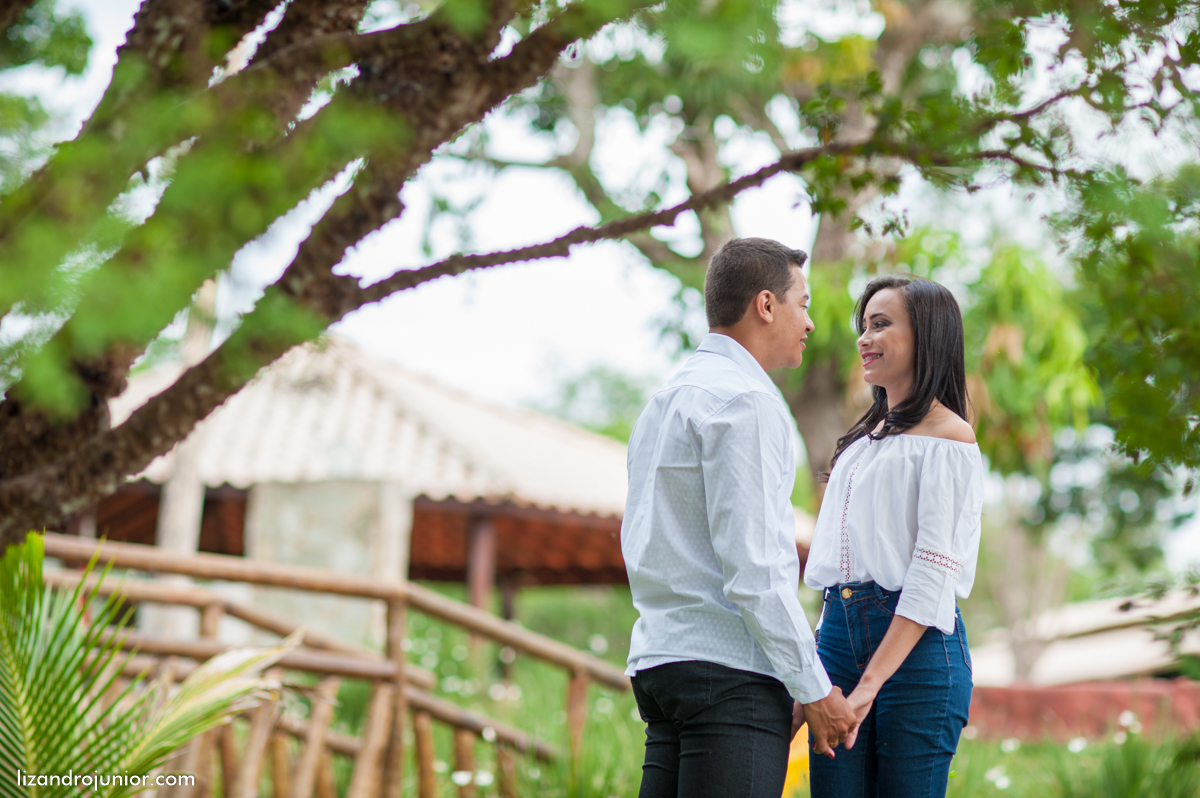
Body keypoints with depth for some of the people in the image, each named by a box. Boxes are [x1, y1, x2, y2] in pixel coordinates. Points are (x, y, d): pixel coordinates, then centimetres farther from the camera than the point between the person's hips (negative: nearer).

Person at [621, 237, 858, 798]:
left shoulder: (663, 403, 21)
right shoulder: (745, 401, -10)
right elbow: (752, 567, -16)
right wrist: (814, 688, -11)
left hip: (657, 660, 9)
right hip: (731, 669, -9)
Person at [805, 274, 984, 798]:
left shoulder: (947, 436, -3)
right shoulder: (864, 437, 21)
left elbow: (933, 576, -11)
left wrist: (871, 683, -18)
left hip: (916, 645, -7)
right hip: (839, 634, 7)